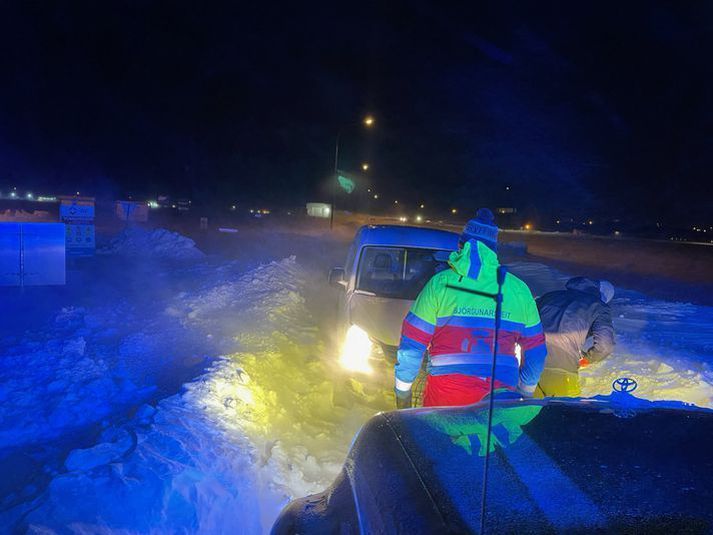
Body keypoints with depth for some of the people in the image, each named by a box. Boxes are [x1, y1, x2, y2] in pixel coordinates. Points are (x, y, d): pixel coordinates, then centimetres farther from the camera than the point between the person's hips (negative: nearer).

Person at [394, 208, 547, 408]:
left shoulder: (440, 283, -2)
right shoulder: (519, 289, 8)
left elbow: (411, 347, -2)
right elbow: (536, 353, 15)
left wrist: (402, 392, 9)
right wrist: (524, 392, 29)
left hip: (445, 393, -2)